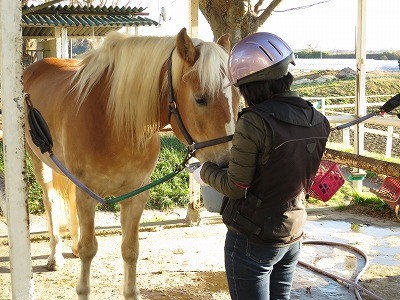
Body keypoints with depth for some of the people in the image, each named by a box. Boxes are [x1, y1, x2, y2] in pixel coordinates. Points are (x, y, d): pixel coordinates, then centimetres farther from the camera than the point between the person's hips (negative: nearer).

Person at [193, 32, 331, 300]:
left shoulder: (255, 122, -24)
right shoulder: (318, 122, -2)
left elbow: (235, 187, -18)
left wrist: (206, 171, 1)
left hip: (252, 240, -7)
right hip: (293, 237, 7)